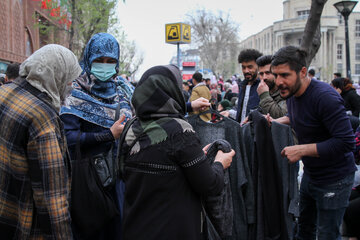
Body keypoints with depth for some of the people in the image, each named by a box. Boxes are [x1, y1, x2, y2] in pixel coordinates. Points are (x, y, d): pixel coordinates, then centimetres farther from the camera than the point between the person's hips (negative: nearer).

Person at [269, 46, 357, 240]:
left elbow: (346, 142, -31)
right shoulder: (291, 94, 1)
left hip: (334, 180, -8)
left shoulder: (324, 96, -28)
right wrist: (277, 122, 4)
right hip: (310, 174, 9)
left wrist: (301, 150, -29)